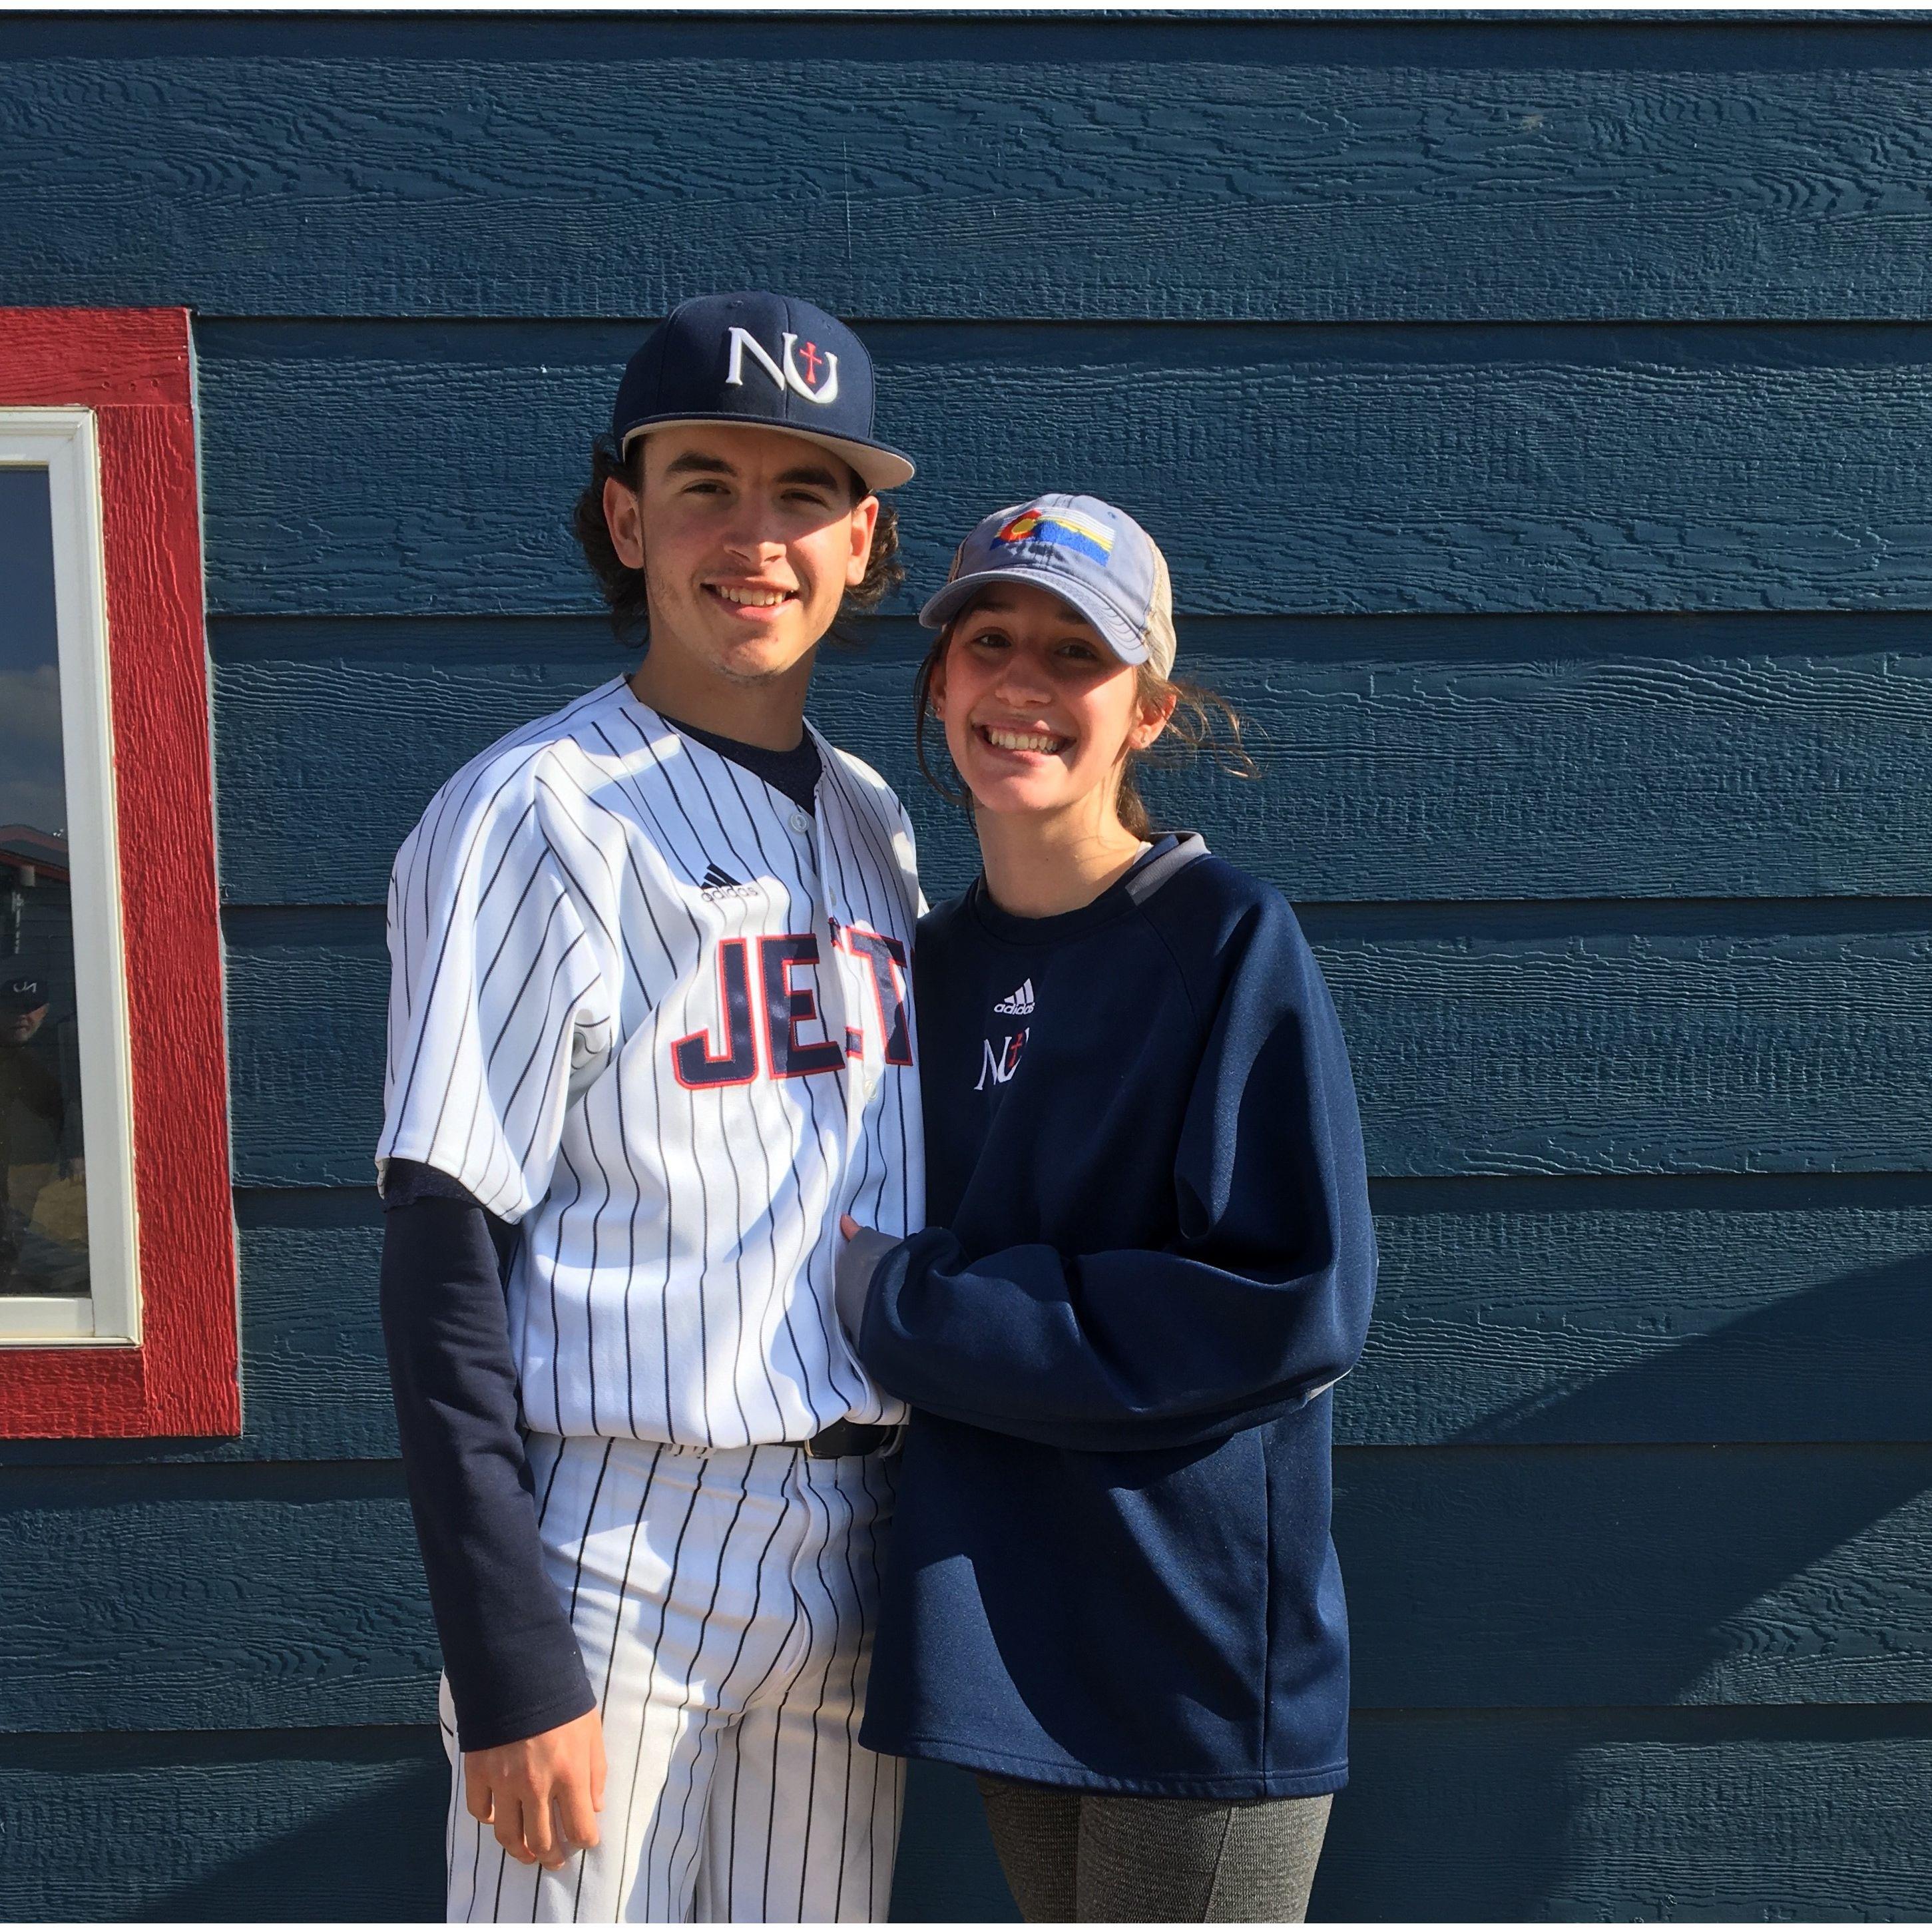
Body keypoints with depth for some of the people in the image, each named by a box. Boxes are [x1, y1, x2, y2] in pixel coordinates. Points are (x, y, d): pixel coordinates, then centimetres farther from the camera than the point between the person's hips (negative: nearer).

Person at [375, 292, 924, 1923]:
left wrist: (924, 1543, 13)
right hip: (617, 1553, -6)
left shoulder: (874, 823, 11)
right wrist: (509, 1663, -17)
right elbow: (443, 1261, -12)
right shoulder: (536, 815, -9)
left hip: (850, 1546, 6)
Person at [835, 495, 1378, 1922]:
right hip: (1005, 1631, 6)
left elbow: (1294, 1306, -18)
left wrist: (905, 1309, -15)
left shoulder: (1232, 940, -11)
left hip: (1199, 1633, -6)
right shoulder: (939, 961, 8)